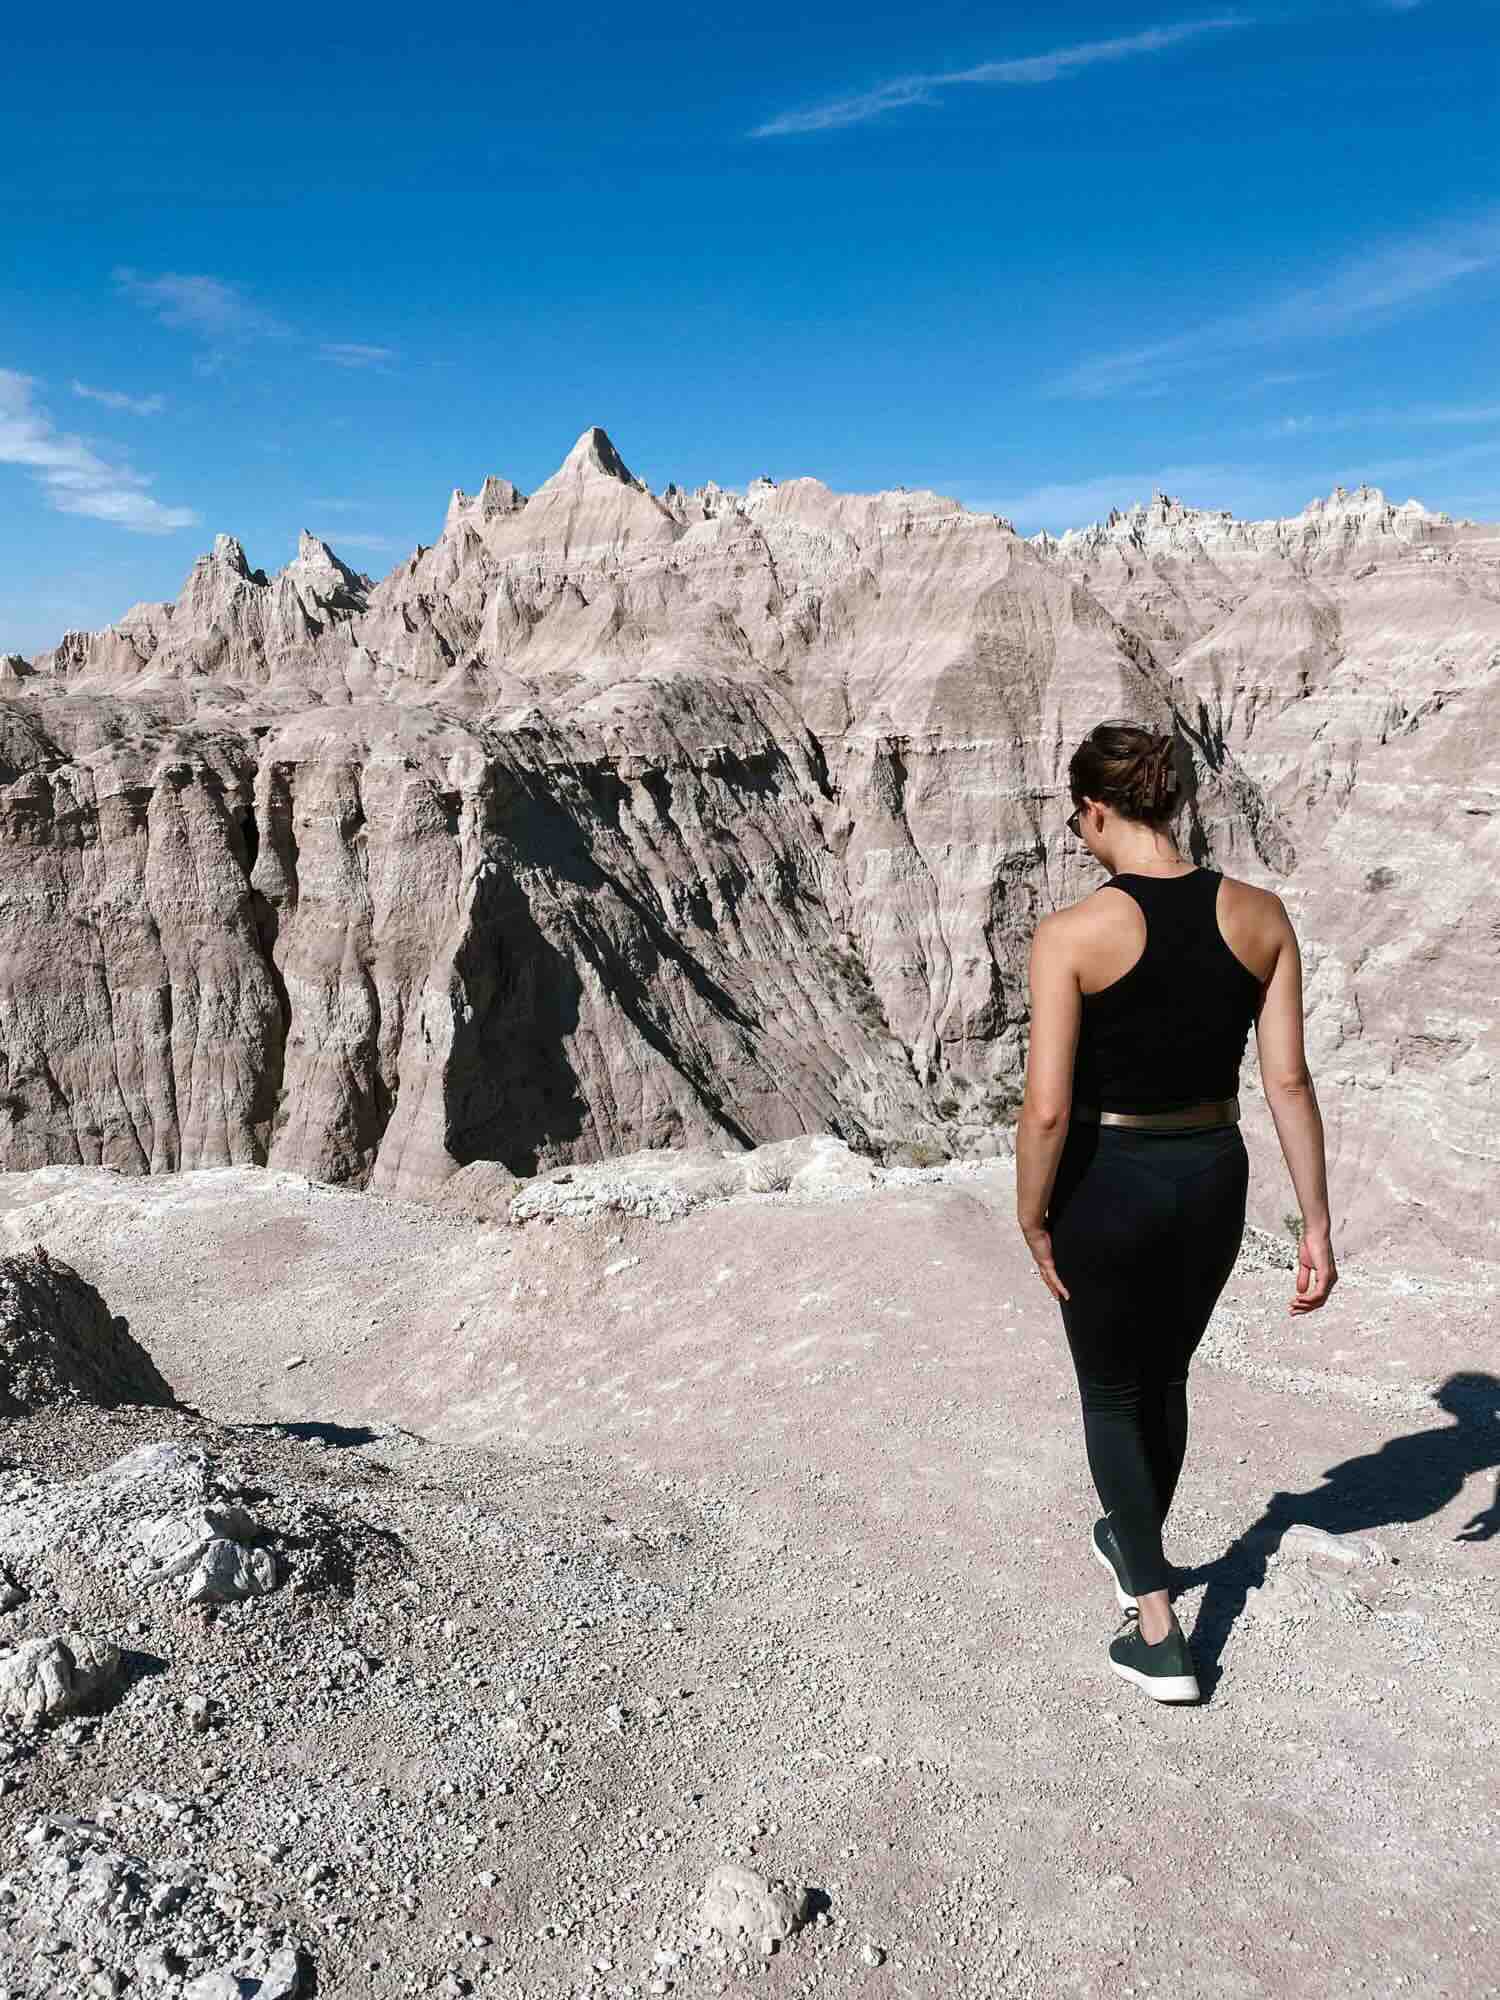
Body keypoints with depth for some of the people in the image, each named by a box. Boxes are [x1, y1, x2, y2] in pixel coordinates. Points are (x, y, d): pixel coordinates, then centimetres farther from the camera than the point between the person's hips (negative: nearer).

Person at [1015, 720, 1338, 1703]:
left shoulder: (1072, 933, -19)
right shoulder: (1261, 914, -6)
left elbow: (1047, 1109, -20)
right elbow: (1289, 1081, -5)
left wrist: (1033, 1221, -5)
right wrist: (1317, 1223, 2)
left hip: (1108, 1186, -4)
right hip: (1215, 1178, 5)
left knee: (1113, 1395, 18)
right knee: (1166, 1376, 27)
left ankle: (1158, 1631, 19)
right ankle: (1136, 1549, 50)